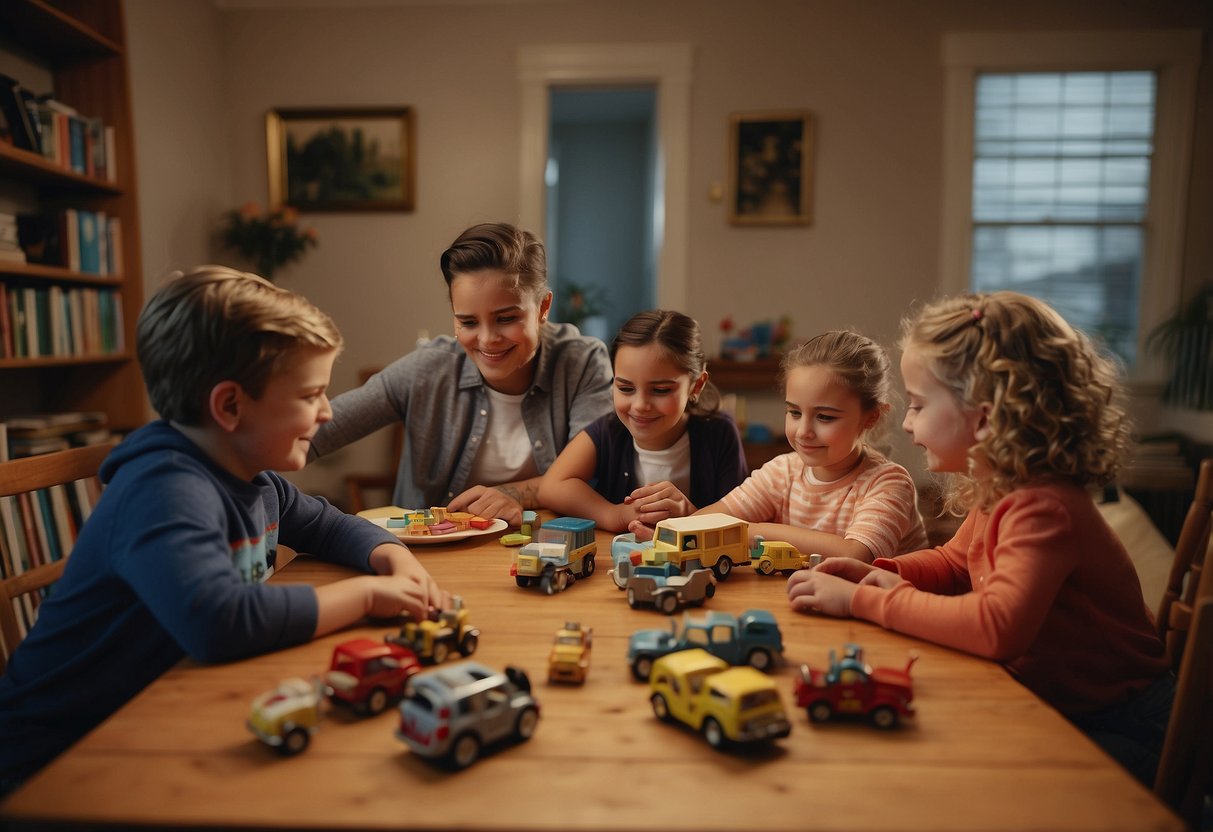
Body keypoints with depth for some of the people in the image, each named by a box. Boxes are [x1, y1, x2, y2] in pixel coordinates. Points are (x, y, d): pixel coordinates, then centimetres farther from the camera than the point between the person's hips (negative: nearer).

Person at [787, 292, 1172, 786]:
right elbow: (954, 562, 15)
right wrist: (884, 574, -6)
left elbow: (998, 625, -45)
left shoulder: (1043, 508, -31)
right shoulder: (1000, 494, -1)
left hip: (1116, 729, -7)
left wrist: (862, 600, -36)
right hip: (1050, 704, 8)